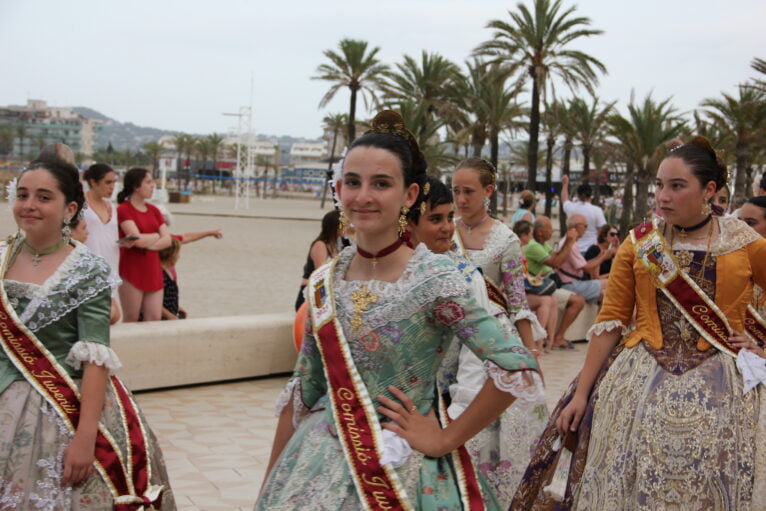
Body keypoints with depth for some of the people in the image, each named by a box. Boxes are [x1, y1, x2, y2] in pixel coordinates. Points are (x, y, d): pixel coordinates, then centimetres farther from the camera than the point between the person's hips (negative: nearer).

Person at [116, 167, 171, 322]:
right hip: (132, 273, -6)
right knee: (131, 321, 1)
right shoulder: (123, 209, -8)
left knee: (155, 319, 1)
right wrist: (157, 236, 1)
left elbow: (168, 240, 3)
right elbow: (139, 240, -18)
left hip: (153, 271, 6)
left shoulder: (153, 210, 12)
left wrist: (146, 243, -13)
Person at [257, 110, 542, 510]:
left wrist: (445, 439, -14)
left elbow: (517, 370, -21)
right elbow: (301, 391, 7)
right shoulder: (324, 282, -1)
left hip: (400, 472, -4)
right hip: (319, 465, 5)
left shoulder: (434, 279, -16)